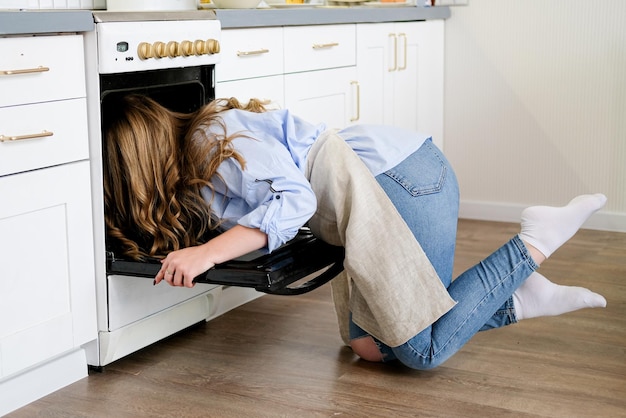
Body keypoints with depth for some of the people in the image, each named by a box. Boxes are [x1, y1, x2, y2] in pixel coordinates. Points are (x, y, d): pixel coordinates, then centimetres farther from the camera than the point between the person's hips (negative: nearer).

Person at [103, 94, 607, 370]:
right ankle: (519, 298, 10)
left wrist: (208, 252, -32)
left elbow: (295, 200, -26)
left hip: (405, 176, -9)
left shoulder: (216, 138, -15)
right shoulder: (194, 176, 14)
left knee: (422, 350, -9)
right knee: (367, 344, 6)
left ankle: (536, 240, 0)